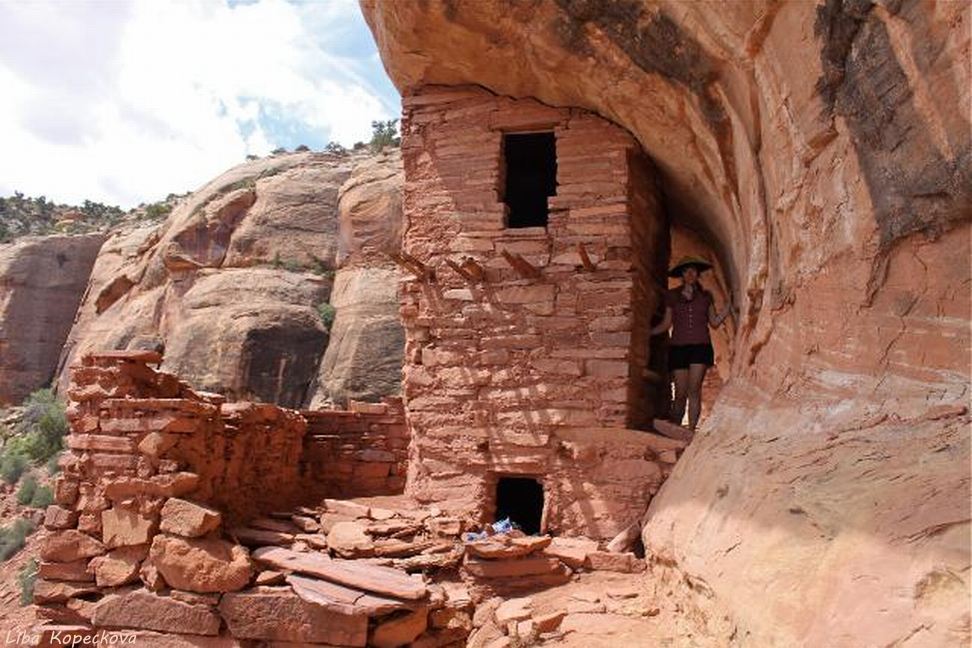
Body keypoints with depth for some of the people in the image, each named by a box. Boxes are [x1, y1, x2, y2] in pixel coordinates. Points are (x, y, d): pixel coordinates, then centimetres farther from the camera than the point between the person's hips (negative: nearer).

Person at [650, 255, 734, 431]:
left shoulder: (706, 296, 13)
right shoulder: (672, 296, 12)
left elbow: (714, 322, 13)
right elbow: (666, 324, 15)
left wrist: (730, 305, 4)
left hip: (700, 346, 0)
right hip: (678, 347, 0)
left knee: (694, 390, -12)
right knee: (680, 393, -3)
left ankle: (691, 430, -13)